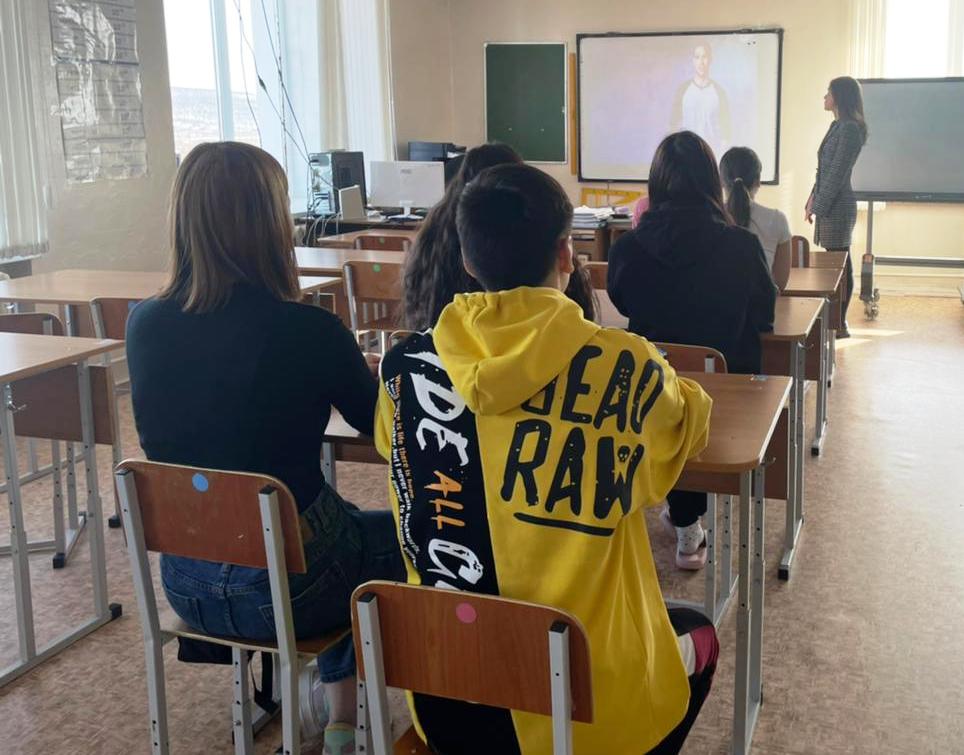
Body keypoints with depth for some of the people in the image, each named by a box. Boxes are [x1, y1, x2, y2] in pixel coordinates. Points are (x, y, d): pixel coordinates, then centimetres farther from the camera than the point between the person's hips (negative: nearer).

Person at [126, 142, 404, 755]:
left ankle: (329, 695, 44)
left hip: (186, 585, 5)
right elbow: (375, 421, -3)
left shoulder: (144, 326, -8)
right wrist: (354, 369, 17)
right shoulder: (309, 331, -22)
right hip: (283, 586, -5)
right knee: (401, 535, 25)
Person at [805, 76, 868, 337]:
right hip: (829, 205, 9)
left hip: (837, 206, -9)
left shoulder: (850, 129, -13)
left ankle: (840, 324, 0)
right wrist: (813, 198, 14)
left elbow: (837, 173, -17)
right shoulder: (837, 126, 15)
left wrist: (818, 205, -15)